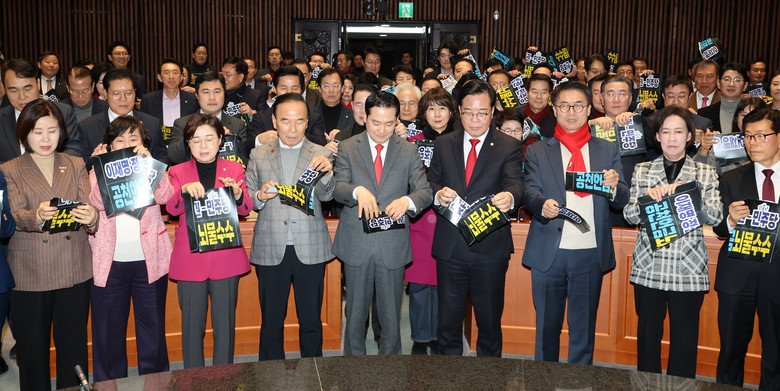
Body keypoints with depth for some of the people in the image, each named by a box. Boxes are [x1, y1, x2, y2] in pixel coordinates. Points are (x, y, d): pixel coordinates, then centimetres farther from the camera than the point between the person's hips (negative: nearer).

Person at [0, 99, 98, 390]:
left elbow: (88, 208, -1)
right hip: (29, 273, -1)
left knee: (73, 344, 6)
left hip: (74, 270, 2)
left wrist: (91, 217, -26)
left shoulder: (76, 166, 12)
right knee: (32, 347, 5)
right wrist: (37, 216, -32)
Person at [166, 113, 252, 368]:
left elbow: (246, 209, -2)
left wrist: (237, 193, -24)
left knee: (225, 323, 3)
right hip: (190, 258, 0)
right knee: (192, 323, 3)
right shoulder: (178, 172, 9)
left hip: (226, 257, 0)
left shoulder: (234, 169, 9)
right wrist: (185, 190, -28)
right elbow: (171, 208, -7)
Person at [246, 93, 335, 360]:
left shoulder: (321, 155, 4)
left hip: (310, 249, -1)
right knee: (271, 320, 10)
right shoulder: (259, 156, 8)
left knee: (311, 320, 9)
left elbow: (326, 195, -9)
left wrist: (327, 173, -29)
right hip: (271, 250, 1)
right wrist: (260, 196, -13)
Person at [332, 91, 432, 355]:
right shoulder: (347, 148, 2)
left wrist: (408, 200, -26)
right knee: (355, 312, 13)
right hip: (356, 244, 0)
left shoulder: (408, 151, 5)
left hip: (393, 246, 1)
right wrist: (357, 191, -32)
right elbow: (337, 188, -8)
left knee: (391, 313, 11)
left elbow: (425, 191, -3)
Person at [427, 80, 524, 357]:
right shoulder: (444, 144, 8)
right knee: (448, 316, 14)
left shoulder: (509, 147, 0)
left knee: (490, 318, 11)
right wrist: (438, 193, -18)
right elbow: (431, 181, 7)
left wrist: (509, 197, -39)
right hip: (450, 247, 2)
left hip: (490, 249, -2)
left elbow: (515, 183, -14)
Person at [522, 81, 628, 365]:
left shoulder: (608, 151, 10)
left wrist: (614, 186, -20)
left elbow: (623, 201, 3)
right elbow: (530, 192, -4)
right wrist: (542, 204, -27)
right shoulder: (537, 152, 9)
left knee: (584, 328, 8)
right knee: (547, 326, 8)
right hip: (548, 254, 0)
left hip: (591, 254, 1)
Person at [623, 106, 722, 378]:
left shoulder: (705, 173, 7)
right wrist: (648, 197, -18)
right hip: (649, 266, 1)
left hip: (689, 269, -1)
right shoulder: (642, 171, 9)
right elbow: (629, 215, 2)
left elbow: (715, 217, -4)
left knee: (685, 336, 4)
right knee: (648, 332, 9)